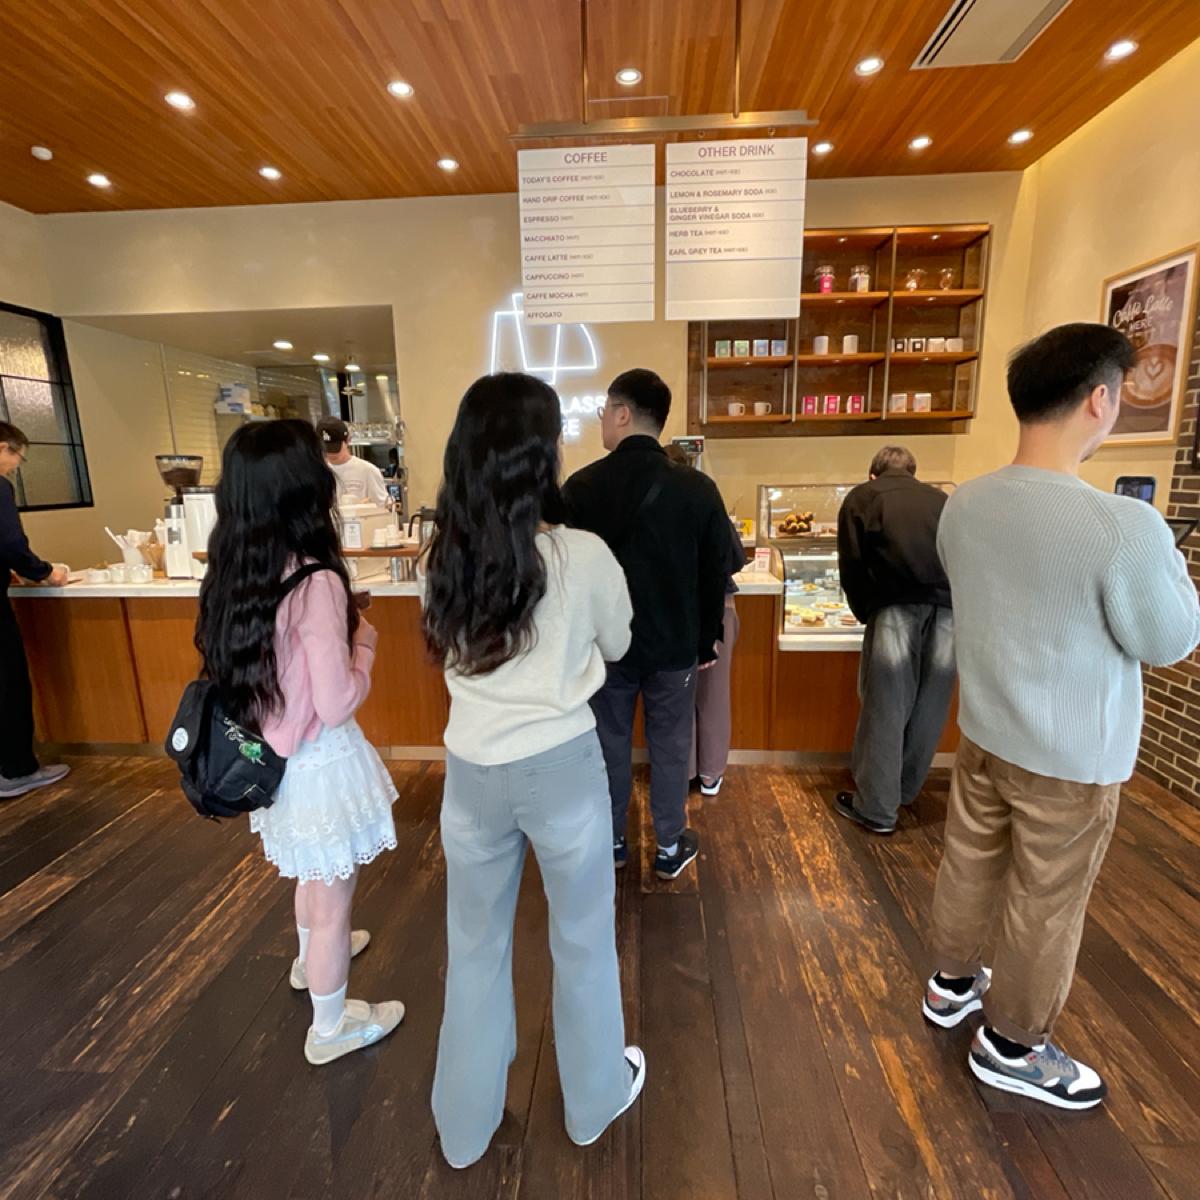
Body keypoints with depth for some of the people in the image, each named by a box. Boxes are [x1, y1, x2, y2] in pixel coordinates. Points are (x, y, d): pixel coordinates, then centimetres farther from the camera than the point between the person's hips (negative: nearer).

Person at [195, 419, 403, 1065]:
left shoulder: (235, 575, -3)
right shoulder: (316, 583, -28)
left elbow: (268, 667, 8)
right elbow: (337, 705, -26)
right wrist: (363, 645, -9)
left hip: (274, 759, 8)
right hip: (320, 764, -8)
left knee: (313, 877, 34)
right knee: (332, 902, 15)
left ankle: (313, 958, 60)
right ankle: (331, 1028, 38)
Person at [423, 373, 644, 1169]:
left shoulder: (446, 556, -5)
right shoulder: (584, 554, -16)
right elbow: (619, 644, 2)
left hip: (472, 770, 4)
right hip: (561, 766, -3)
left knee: (475, 946, 23)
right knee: (583, 939, 21)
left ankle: (466, 1126, 45)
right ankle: (595, 1101, 46)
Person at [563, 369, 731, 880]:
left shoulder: (581, 487, -10)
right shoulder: (698, 488, -9)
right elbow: (714, 578, -4)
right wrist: (706, 644, 9)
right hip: (674, 646, 0)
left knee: (610, 744, 16)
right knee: (670, 747, 14)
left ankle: (611, 841, 33)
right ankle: (670, 848, 29)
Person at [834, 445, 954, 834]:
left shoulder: (862, 496, 15)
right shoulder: (940, 499, 25)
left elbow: (851, 564, 7)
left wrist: (865, 612, 20)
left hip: (898, 605, -4)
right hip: (951, 606, 4)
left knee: (886, 707, 5)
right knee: (930, 705, 16)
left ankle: (876, 808, 15)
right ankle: (906, 791, 34)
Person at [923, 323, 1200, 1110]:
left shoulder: (963, 506, -7)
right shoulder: (1123, 524, -27)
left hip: (985, 730, 6)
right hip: (1072, 756, -6)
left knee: (970, 864, 24)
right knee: (1046, 903, 15)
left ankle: (952, 984, 47)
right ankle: (1012, 1045, 37)